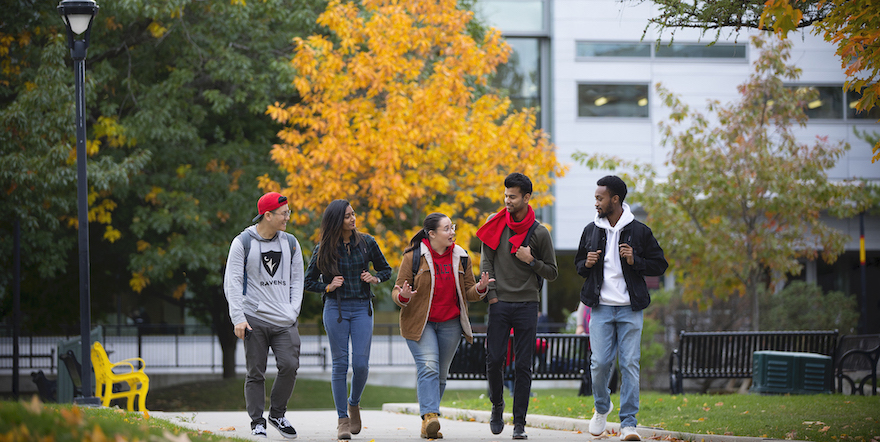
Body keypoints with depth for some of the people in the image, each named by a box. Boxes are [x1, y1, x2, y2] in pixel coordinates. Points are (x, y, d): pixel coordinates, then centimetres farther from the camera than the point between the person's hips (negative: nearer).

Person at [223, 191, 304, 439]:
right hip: (255, 319, -3)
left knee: (290, 365, -11)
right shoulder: (243, 243, -1)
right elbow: (232, 282, -2)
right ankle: (257, 423, 9)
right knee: (256, 373, -1)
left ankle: (277, 414, 8)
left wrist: (293, 311, 2)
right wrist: (238, 318, -9)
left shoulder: (290, 243, 12)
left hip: (285, 322, 3)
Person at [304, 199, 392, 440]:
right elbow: (309, 281, 6)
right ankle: (342, 420, 4)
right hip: (335, 309, -1)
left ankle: (354, 403, 23)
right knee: (340, 363, -2)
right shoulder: (324, 249, -2)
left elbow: (386, 269, 14)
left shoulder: (366, 243, 2)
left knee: (361, 363, -6)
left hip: (362, 308, 1)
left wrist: (376, 278, -7)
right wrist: (328, 287, -11)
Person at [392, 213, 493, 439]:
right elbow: (397, 291, -2)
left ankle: (429, 425, 13)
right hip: (420, 323, -4)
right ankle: (429, 417, -29)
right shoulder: (413, 257, -5)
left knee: (440, 374, 5)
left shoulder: (461, 257, 6)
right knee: (428, 367, -21)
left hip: (450, 324, 4)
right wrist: (403, 296, -26)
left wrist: (480, 288, -12)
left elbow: (468, 292, 11)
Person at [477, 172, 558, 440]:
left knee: (523, 366, -2)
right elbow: (486, 262, 7)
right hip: (500, 304, 1)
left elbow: (552, 273, 6)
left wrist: (531, 261, -11)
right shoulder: (497, 226, 5)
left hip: (527, 305, -1)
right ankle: (497, 405, 22)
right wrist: (491, 294, -3)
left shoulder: (539, 233, 1)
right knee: (494, 360, -4)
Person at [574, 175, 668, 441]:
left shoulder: (639, 232, 0)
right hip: (601, 307, 2)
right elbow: (579, 264, 21)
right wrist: (586, 264, -3)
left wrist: (634, 261, -13)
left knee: (630, 364, -6)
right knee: (600, 362, -4)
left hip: (630, 309, -2)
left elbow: (660, 265, 4)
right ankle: (602, 407, 24)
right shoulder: (591, 231, 9)